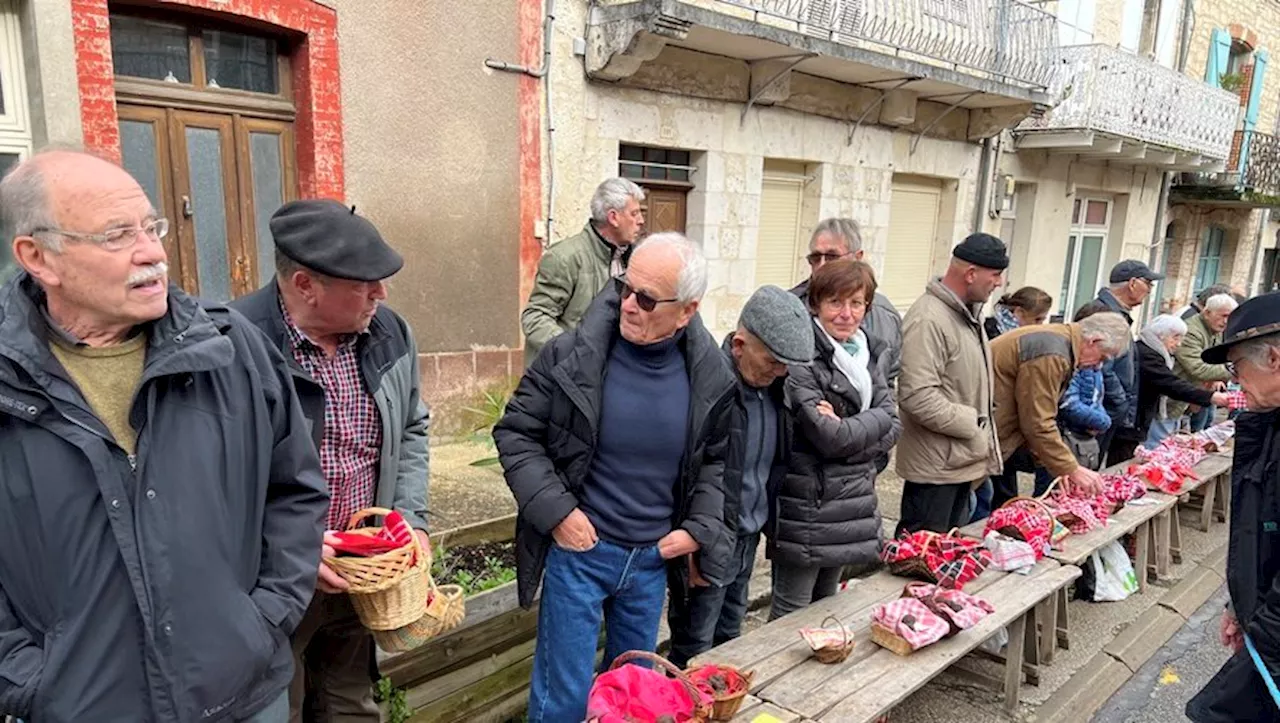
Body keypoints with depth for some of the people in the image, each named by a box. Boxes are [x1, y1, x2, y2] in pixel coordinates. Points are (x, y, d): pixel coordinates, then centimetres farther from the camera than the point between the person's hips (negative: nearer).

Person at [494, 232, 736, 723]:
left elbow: (716, 459, 7)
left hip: (653, 558, 4)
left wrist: (699, 529, -3)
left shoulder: (709, 376, -7)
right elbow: (515, 433, -8)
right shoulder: (571, 356, -17)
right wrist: (556, 512, -16)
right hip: (579, 549, -3)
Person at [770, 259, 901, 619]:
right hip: (807, 504, -7)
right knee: (791, 614, 5)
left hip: (852, 502, 7)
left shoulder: (870, 353, 8)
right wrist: (872, 423, -10)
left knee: (826, 606, 21)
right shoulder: (802, 358, -15)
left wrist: (845, 431, -13)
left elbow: (893, 426, 1)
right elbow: (827, 435, -22)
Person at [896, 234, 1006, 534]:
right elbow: (918, 397, -29)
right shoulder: (928, 320, -22)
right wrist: (972, 424, -17)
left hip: (962, 462, 10)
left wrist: (982, 441, 11)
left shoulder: (968, 313, 11)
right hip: (935, 466, -10)